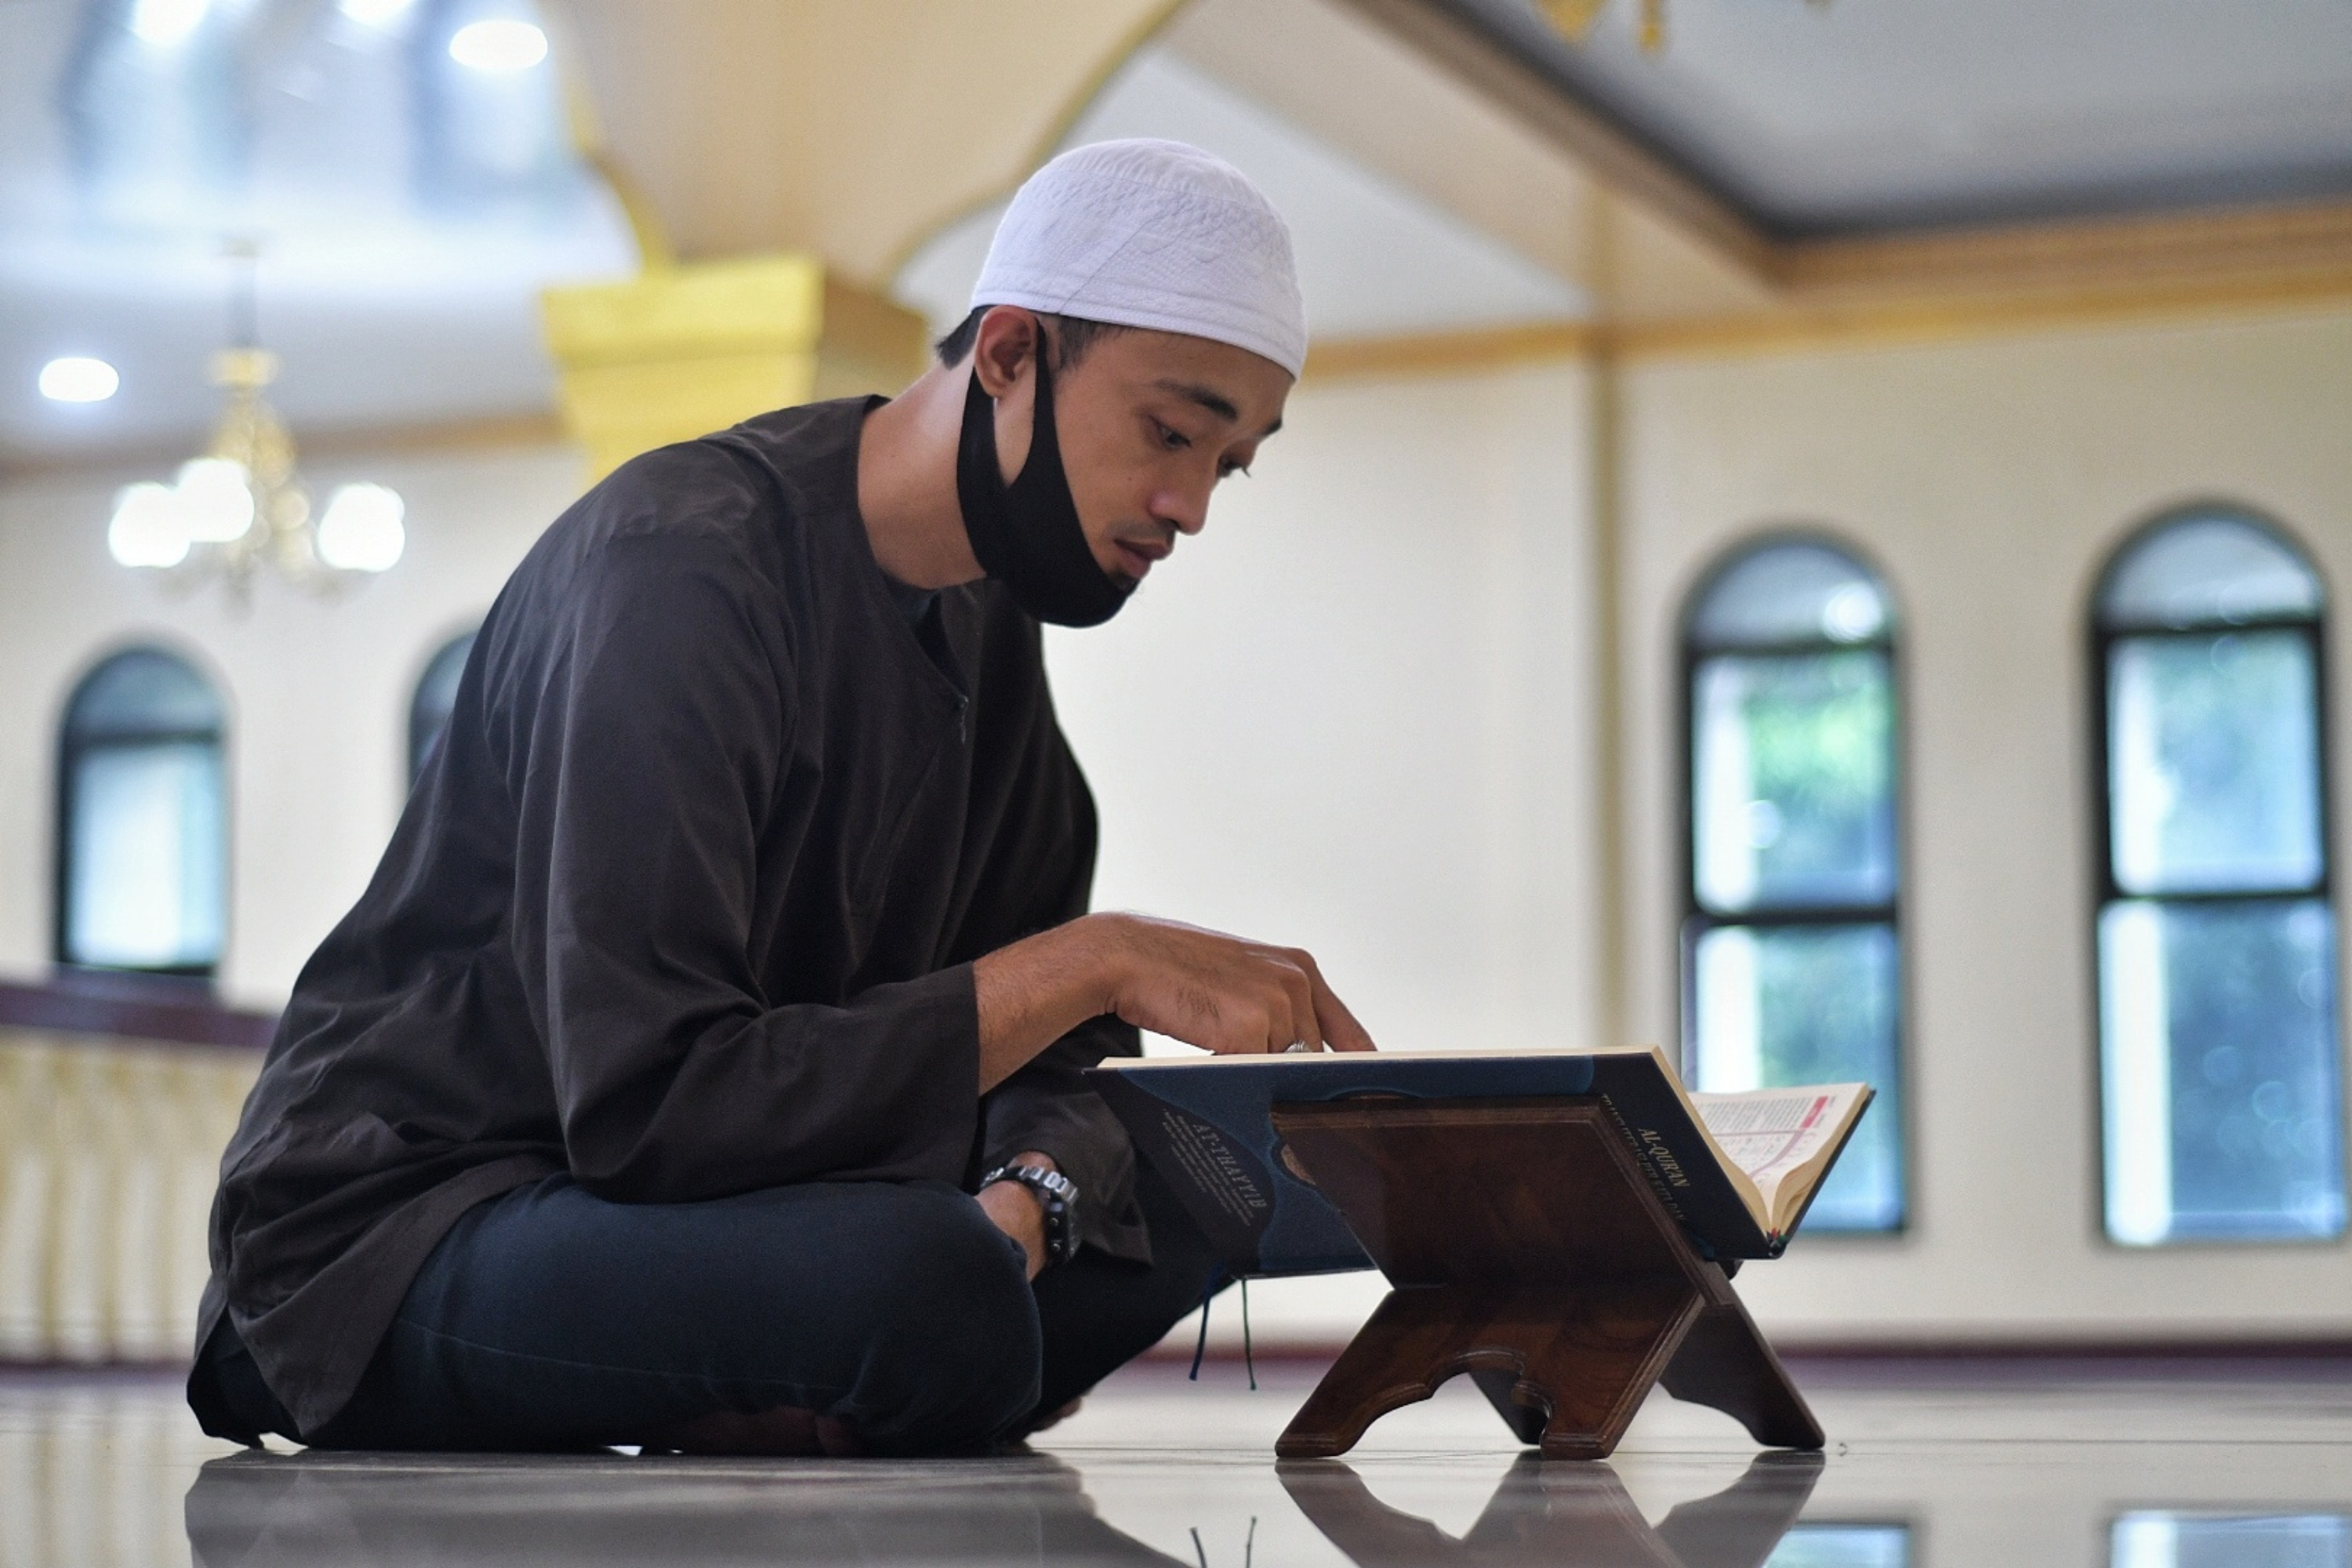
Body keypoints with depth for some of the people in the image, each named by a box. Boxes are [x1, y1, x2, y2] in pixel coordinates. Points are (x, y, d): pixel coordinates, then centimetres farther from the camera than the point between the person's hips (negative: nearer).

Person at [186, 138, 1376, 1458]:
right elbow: (642, 1106, -30)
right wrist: (1094, 964, -29)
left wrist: (1018, 1208, -19)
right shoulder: (677, 566, -21)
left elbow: (1037, 1045, 5)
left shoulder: (985, 608, 8)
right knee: (923, 1280, -35)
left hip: (694, 1193, 9)